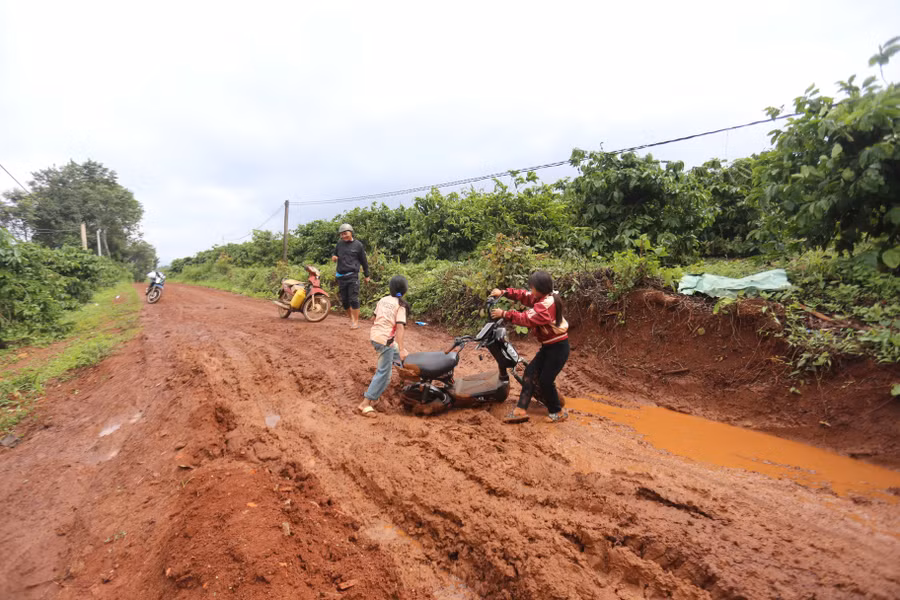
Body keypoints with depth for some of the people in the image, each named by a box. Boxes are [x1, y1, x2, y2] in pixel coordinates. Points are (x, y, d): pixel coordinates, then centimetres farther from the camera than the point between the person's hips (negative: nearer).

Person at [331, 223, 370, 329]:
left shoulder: (358, 245, 1)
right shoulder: (340, 244, 12)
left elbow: (364, 261, 7)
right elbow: (335, 254, 27)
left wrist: (367, 275, 10)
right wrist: (334, 257, 2)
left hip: (353, 276, -5)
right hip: (341, 276, 5)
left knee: (353, 299, -8)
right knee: (344, 300, 8)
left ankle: (356, 321, 1)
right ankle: (351, 318, 25)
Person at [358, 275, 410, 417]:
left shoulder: (383, 300, 9)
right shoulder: (401, 305, -9)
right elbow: (400, 327, -18)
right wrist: (401, 349, -22)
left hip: (375, 335, 8)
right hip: (385, 340, -8)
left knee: (394, 354, 32)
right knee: (384, 373, -3)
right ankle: (366, 404, -5)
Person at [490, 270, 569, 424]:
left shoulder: (546, 304, -26)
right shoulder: (545, 297, 5)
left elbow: (527, 319, -29)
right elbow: (524, 296, 12)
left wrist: (504, 314, -24)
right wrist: (504, 292, 1)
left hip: (558, 347, -10)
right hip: (548, 346, 10)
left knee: (545, 380, -4)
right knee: (530, 372, 3)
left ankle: (558, 412, 18)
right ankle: (521, 410, 3)